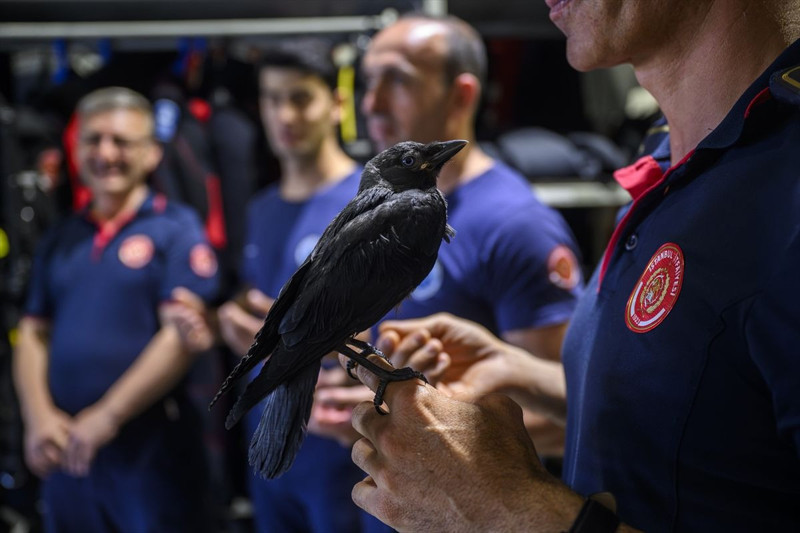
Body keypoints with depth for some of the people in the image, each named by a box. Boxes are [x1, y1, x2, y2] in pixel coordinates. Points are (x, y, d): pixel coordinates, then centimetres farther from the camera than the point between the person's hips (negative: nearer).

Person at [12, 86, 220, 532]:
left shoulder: (177, 230, -4)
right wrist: (39, 417, -4)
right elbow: (34, 335, 12)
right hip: (66, 453, 5)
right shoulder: (61, 241, 14)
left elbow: (183, 335, -13)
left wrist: (108, 416, -16)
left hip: (150, 449, -5)